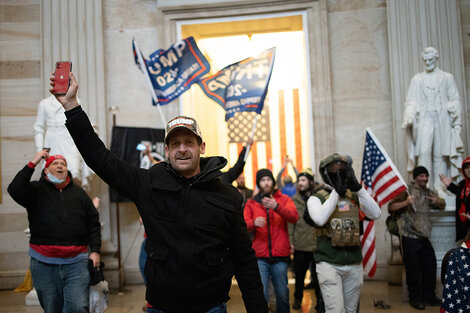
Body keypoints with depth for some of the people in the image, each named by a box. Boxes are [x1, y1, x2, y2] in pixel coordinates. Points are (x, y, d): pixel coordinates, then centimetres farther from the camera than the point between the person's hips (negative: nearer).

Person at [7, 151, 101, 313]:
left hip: (76, 263, 1)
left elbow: (93, 224, 14)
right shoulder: (37, 190, 6)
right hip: (44, 263, 0)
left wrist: (95, 251, 5)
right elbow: (15, 190, -16)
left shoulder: (79, 193, 13)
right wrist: (32, 163, -15)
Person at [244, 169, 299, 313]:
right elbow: (244, 226, 0)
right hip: (260, 257, 0)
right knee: (261, 295, -6)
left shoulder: (284, 199, 7)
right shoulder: (251, 203, 10)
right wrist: (254, 223, -23)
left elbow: (294, 217, -10)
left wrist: (276, 207, -26)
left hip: (280, 257, 0)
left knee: (282, 294, 10)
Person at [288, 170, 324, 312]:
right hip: (300, 245, 2)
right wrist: (290, 241, -2)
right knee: (299, 275, 16)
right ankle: (298, 299, 37)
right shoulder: (294, 200, 5)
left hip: (317, 245, -2)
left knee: (317, 276, 6)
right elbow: (290, 222, 4)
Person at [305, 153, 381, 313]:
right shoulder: (317, 198, -1)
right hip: (329, 264, -4)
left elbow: (375, 214, -6)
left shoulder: (354, 196, 10)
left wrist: (358, 187, -13)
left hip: (354, 264, 4)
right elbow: (320, 219, -22)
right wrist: (337, 191, -18)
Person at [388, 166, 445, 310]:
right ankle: (415, 299, 14)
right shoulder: (407, 190, -7)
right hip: (410, 237, -7)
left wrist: (438, 202, 2)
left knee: (430, 266, 11)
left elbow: (442, 206, 26)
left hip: (424, 237, 7)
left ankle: (429, 297, 25)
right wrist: (405, 203, -30)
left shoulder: (428, 192, 14)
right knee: (413, 270, -1)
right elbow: (391, 207, -13)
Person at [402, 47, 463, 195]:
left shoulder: (447, 77, 12)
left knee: (440, 153, -1)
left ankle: (439, 186, 5)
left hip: (442, 120, 0)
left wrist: (452, 107, -8)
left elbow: (455, 99, 11)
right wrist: (409, 116, -10)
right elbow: (411, 101, 7)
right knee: (424, 151, -15)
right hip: (424, 119, 0)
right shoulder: (417, 79, 13)